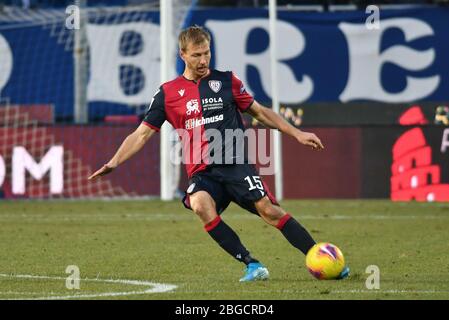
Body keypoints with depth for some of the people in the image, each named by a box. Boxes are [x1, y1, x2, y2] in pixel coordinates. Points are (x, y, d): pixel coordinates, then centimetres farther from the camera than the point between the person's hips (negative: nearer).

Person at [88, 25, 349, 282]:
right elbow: (142, 134, 10)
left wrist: (297, 133, 13)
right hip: (202, 172, 0)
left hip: (237, 164, 0)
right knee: (201, 206, -31)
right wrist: (114, 162, -2)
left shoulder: (226, 81, 10)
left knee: (267, 209, -20)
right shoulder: (168, 93, 9)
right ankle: (252, 264, -27)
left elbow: (260, 112, 19)